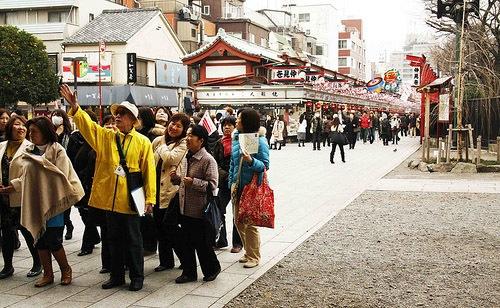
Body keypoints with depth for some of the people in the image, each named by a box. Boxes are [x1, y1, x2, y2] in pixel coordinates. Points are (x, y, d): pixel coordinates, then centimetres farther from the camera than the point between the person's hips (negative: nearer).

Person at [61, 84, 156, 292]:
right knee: (114, 239, 13)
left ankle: (136, 277, 16)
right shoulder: (106, 136, 8)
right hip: (109, 198, 4)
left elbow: (149, 171, -3)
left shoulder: (143, 142, -1)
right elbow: (87, 125, -5)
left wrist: (150, 198, -7)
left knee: (133, 240, 5)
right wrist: (74, 106, -21)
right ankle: (116, 275, 25)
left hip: (130, 199, -3)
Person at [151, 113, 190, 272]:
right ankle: (165, 261, 22)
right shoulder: (157, 141, 11)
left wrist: (162, 146, -4)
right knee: (159, 224, 10)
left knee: (169, 224, -11)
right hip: (158, 189, 6)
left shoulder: (183, 144, -5)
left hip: (174, 189, -6)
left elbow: (170, 159, -20)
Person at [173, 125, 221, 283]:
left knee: (202, 243, 4)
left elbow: (212, 185, -18)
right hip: (185, 208, 8)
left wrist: (193, 182, -27)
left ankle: (212, 269, 24)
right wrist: (176, 178, 6)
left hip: (199, 210, -8)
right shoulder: (188, 157, 12)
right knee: (187, 242, 12)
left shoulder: (208, 160, -14)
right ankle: (189, 272, 23)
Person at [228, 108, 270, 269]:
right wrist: (231, 183, 10)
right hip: (237, 186, 7)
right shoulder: (236, 138, 7)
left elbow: (265, 165, -13)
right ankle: (248, 252, 30)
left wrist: (251, 161, -31)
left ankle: (254, 257, 14)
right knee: (238, 221, 13)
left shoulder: (259, 141, -13)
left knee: (250, 223, 0)